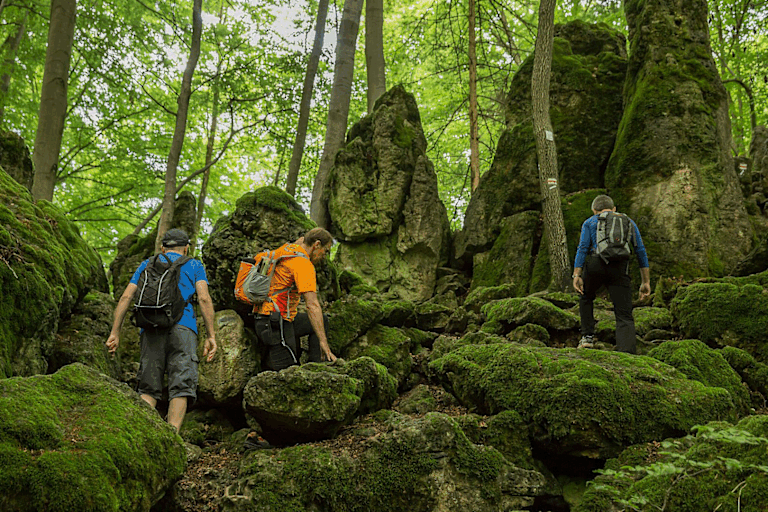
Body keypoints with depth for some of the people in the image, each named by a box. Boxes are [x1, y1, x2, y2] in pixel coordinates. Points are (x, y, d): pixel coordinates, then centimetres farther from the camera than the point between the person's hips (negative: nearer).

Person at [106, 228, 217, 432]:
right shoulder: (194, 265, 18)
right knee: (181, 388, -6)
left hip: (151, 326, 2)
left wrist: (115, 333, 12)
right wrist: (211, 336, 0)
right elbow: (204, 298, 3)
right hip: (181, 326, -2)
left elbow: (126, 297, 14)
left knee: (149, 388, 6)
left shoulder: (147, 264, 25)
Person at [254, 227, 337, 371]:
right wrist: (324, 342, -26)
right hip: (275, 324, -10)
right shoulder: (304, 264, -17)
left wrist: (304, 239, 58)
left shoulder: (285, 249, 9)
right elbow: (312, 306, -24)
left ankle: (317, 365, 13)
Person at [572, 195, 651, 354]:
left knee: (586, 298, 31)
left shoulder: (590, 222, 19)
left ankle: (587, 337, 22)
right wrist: (646, 282, 15)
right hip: (620, 269, 1)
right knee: (625, 317, 0)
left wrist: (576, 276, -4)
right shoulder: (629, 222, 25)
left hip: (596, 264, 0)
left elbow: (583, 248, 2)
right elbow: (641, 251, 16)